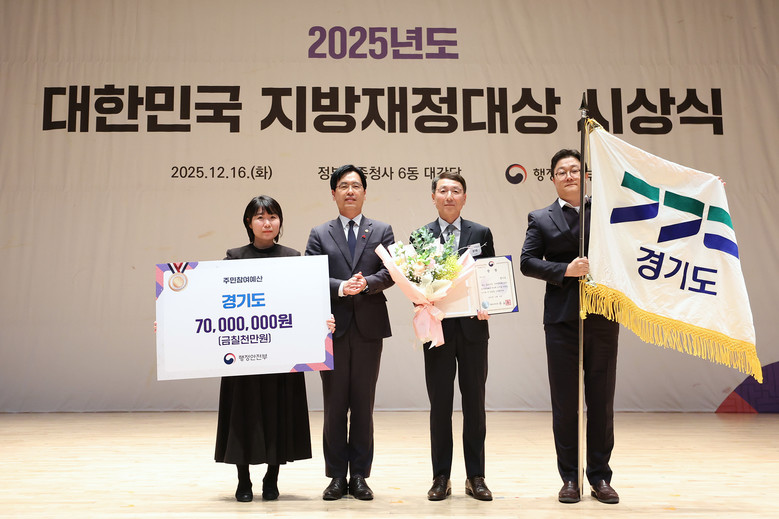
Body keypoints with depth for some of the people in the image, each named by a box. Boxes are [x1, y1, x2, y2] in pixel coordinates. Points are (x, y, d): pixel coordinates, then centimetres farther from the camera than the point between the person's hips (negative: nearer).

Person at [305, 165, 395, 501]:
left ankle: (360, 476, 15)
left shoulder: (382, 231, 11)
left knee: (363, 405, 6)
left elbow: (390, 272, -1)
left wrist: (366, 282, -19)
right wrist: (341, 287, -18)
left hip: (369, 325, 0)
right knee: (334, 406, 5)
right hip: (333, 325, 0)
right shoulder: (319, 234, 11)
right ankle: (336, 477, 15)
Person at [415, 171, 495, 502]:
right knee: (440, 404, 5)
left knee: (474, 403, 7)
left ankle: (475, 477, 18)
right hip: (438, 328, 0)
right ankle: (441, 477, 16)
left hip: (473, 327, 1)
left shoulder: (481, 234, 7)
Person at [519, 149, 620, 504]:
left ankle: (600, 477, 18)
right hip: (562, 319, -1)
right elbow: (526, 262, -3)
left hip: (602, 317, 1)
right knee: (565, 403, 4)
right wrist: (566, 270, -14)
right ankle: (570, 478, 15)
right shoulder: (541, 219, 8)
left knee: (601, 401, 7)